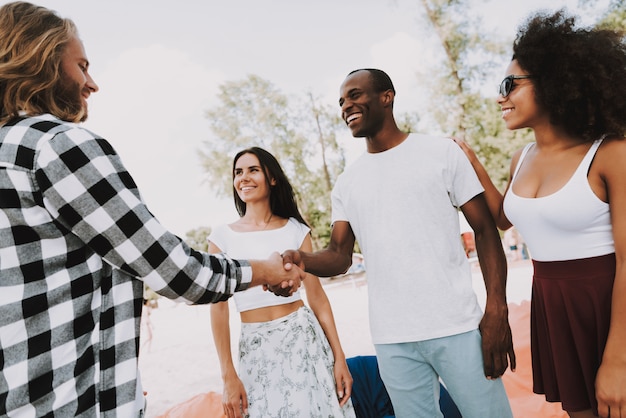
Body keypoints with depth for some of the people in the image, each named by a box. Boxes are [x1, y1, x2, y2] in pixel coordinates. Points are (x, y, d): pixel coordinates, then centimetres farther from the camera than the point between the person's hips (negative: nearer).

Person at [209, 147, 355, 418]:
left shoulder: (296, 230, 1)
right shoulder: (222, 236, -1)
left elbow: (317, 296, 1)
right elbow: (218, 307, -2)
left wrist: (339, 356, -2)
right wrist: (228, 375, -4)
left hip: (303, 338, 1)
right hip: (256, 349, 0)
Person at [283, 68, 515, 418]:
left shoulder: (441, 152, 0)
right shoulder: (347, 183, 9)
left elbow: (485, 231, -2)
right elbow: (341, 255, 5)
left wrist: (497, 310, -12)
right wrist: (302, 259, -18)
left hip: (456, 326, -3)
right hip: (392, 340, 3)